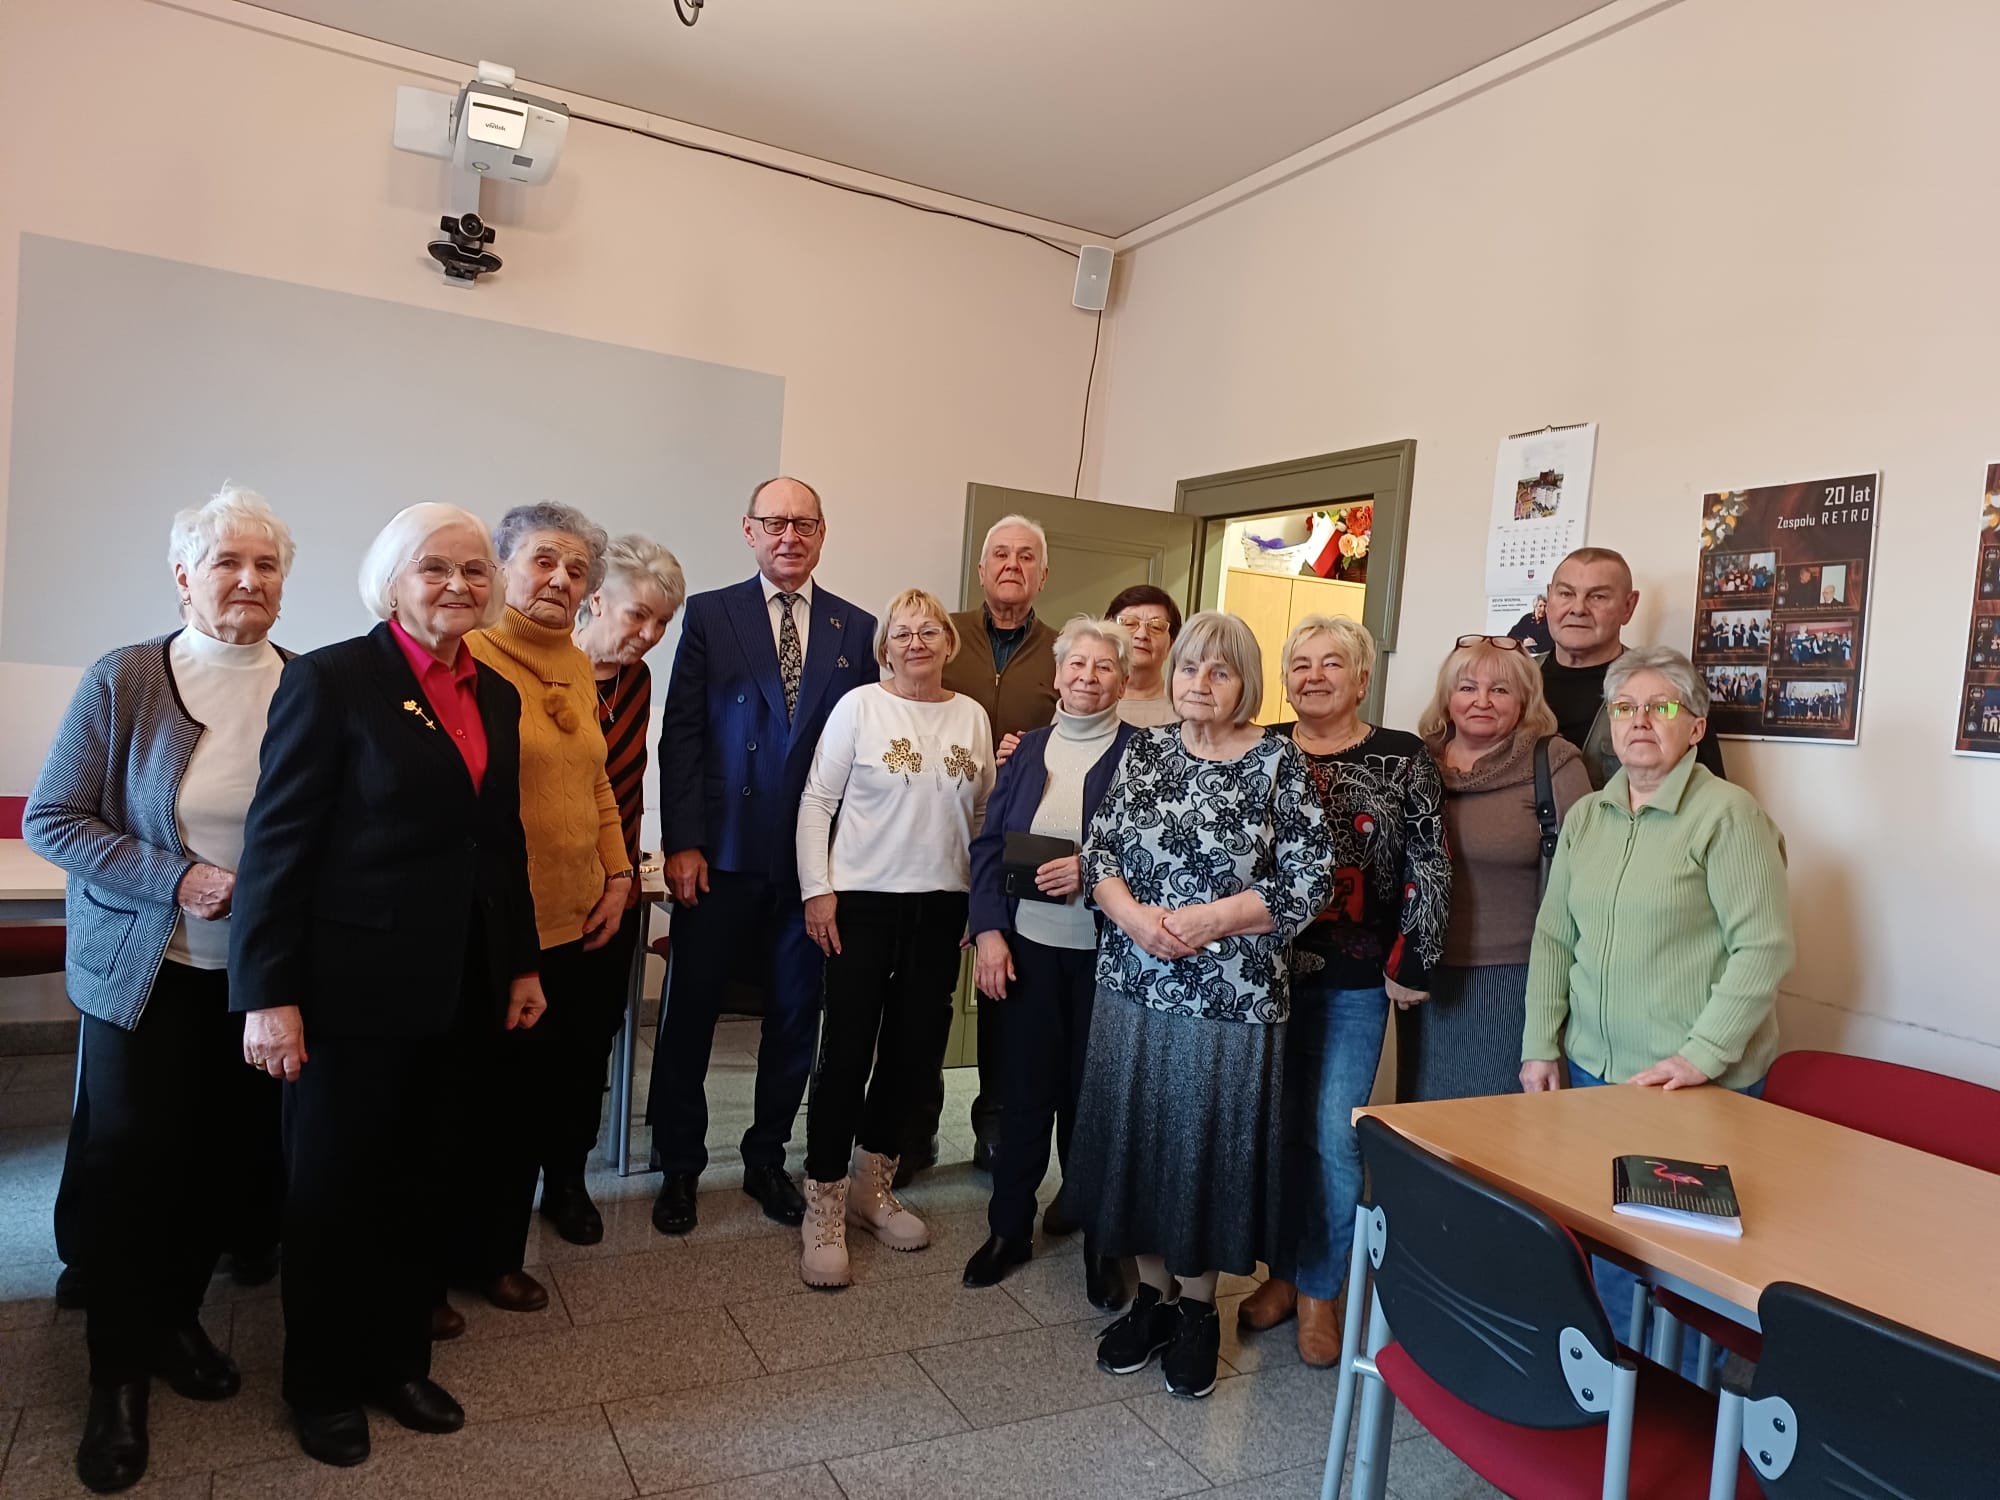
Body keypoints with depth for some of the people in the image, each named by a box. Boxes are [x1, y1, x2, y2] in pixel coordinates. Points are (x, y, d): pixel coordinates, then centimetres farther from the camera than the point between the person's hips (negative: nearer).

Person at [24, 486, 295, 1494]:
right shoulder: (122, 679, -9)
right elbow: (50, 819, -8)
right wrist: (174, 879, -19)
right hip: (145, 968, -2)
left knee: (227, 1156, 12)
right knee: (130, 1159, 5)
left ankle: (176, 1318, 36)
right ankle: (118, 1374, 24)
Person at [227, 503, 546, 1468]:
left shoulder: (496, 695, 9)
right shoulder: (332, 679, -10)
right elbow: (279, 843, -12)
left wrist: (522, 964, 13)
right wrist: (269, 995, -15)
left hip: (460, 990, 6)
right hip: (355, 984, -5)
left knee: (427, 1184, 15)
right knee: (335, 1190, 12)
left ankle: (398, 1360, 34)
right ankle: (322, 1384, 31)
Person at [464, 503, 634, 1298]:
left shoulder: (579, 668, 10)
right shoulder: (472, 657, -13)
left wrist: (618, 875, 7)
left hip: (578, 919, 6)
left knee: (575, 1075, 17)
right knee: (507, 1090, 8)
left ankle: (562, 1180, 45)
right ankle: (488, 1254, 29)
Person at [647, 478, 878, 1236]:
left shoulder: (857, 629, 6)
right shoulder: (709, 614, 2)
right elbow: (681, 734, -3)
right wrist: (682, 844, -9)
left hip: (815, 860, 2)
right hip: (721, 855, -1)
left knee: (795, 1017, 11)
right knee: (690, 1012, 7)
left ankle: (767, 1160, 30)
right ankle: (679, 1167, 25)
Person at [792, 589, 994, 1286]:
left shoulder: (973, 717, 6)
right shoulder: (859, 707, -4)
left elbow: (982, 815, 12)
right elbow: (817, 800, -4)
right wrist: (818, 889, -10)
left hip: (941, 905, 4)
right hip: (863, 901, -4)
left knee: (914, 1047, 12)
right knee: (847, 1050, -2)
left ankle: (871, 1186, 31)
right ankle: (824, 1209, 13)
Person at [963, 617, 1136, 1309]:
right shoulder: (1028, 749, 9)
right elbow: (988, 845, 6)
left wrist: (1092, 870, -19)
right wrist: (988, 931, -3)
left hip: (1104, 954, -3)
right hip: (1025, 946, 3)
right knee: (1023, 1089, 11)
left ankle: (1102, 1244, 25)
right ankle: (1009, 1228, 28)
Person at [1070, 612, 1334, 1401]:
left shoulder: (1279, 763, -5)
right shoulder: (1145, 749, 6)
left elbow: (1310, 883, -7)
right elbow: (1097, 850, 5)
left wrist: (1211, 920, -16)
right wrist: (1134, 916, -13)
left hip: (1232, 998, -3)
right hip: (1135, 987, 3)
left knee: (1209, 1143, 7)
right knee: (1138, 1137, 11)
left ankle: (1198, 1307, 29)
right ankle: (1152, 1292, 32)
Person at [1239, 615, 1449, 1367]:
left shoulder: (1402, 760, -2)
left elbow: (1430, 868, -3)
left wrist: (1412, 966, -5)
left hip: (1353, 982, -2)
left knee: (1333, 1135, 0)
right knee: (1277, 1127, 11)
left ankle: (1320, 1290, 19)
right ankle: (1283, 1270, 29)